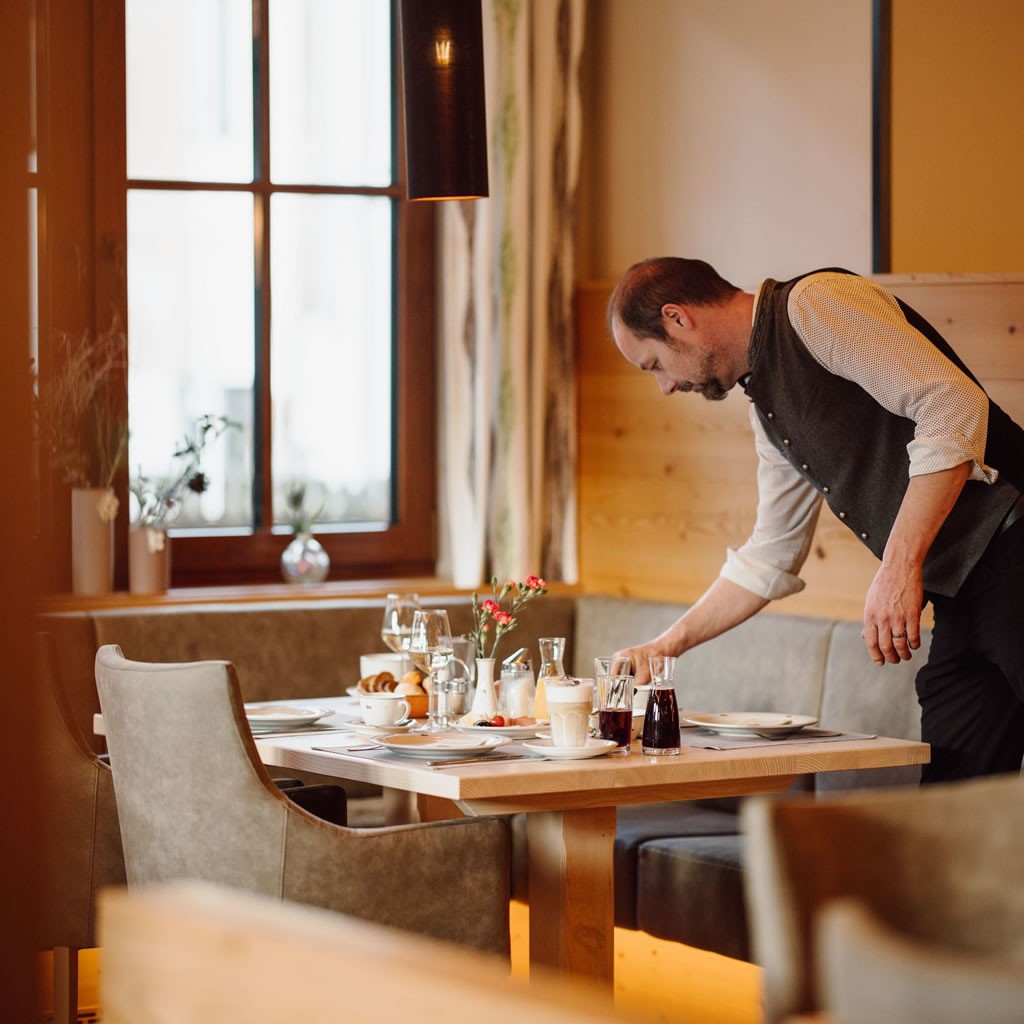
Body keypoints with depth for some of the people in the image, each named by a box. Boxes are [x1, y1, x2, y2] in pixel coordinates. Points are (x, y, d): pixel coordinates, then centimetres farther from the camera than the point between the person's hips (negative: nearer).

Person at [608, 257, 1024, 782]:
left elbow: (954, 404, -19)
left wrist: (899, 568, -21)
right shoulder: (767, 407, 21)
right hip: (961, 603, 9)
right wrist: (666, 645, 32)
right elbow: (768, 558, 31)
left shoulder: (815, 304, -8)